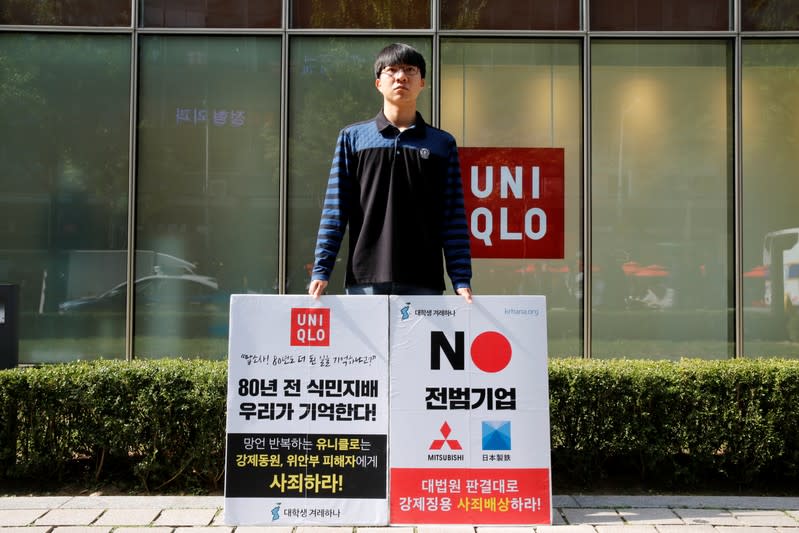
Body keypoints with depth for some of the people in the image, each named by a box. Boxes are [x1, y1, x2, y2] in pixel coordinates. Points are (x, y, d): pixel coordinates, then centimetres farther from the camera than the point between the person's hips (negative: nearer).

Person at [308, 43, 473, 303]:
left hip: (424, 281, 0)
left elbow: (454, 219, 7)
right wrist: (321, 270, -2)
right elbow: (335, 210, 6)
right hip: (365, 279, 0)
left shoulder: (443, 144, 11)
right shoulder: (352, 137, 10)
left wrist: (462, 280, -2)